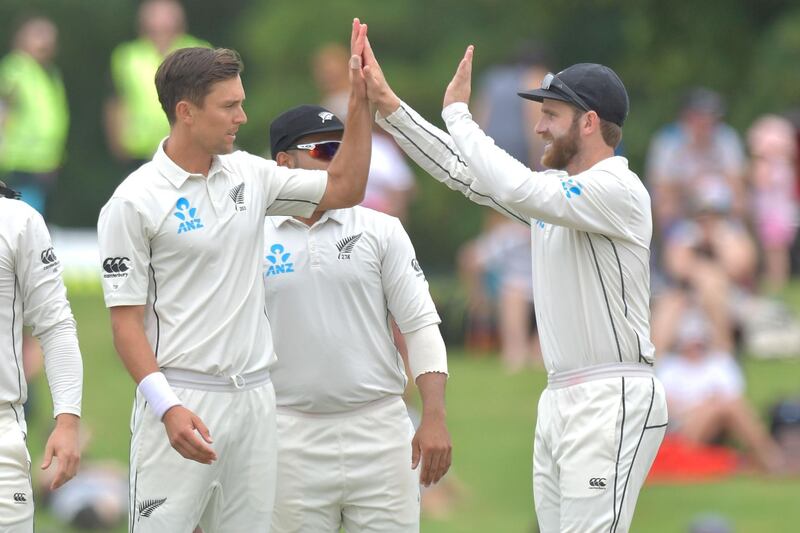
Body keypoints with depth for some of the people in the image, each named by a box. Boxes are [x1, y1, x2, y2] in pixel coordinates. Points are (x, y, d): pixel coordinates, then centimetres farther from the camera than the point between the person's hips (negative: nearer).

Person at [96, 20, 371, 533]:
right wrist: (167, 407, -21)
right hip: (181, 402, -6)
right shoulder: (134, 202, -8)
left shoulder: (249, 174, 9)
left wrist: (361, 99, 7)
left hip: (255, 393, 6)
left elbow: (344, 189, 17)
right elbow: (126, 322, -9)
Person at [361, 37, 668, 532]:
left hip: (611, 399, -9)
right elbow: (463, 172, 17)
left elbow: (512, 189, -24)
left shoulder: (619, 190, -13)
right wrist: (386, 102, 11)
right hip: (560, 399, 9)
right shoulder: (554, 186, 15)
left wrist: (457, 112, -13)